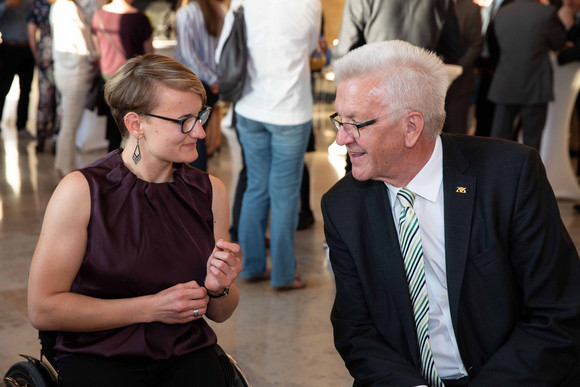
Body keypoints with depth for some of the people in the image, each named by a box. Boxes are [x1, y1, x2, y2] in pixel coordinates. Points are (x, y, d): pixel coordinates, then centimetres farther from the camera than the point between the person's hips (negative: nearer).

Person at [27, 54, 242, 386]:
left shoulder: (210, 191, 6)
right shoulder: (81, 191, -8)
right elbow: (43, 309, -10)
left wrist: (219, 288, -7)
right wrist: (152, 307, -12)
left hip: (187, 357, 4)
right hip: (98, 357, -4)